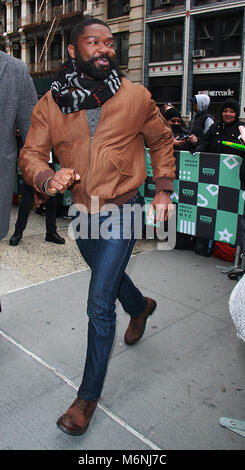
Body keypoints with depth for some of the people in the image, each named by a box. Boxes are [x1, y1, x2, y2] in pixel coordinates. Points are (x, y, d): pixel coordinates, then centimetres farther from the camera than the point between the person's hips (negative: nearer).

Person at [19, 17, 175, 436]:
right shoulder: (50, 104, -3)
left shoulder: (135, 97, -6)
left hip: (120, 213, -4)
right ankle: (141, 306, 62)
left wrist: (164, 191, 1)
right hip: (82, 213, 4)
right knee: (109, 275, 27)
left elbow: (162, 140, 7)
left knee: (99, 305, -7)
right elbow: (30, 154, -5)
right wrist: (47, 178, -28)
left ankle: (88, 396, 11)